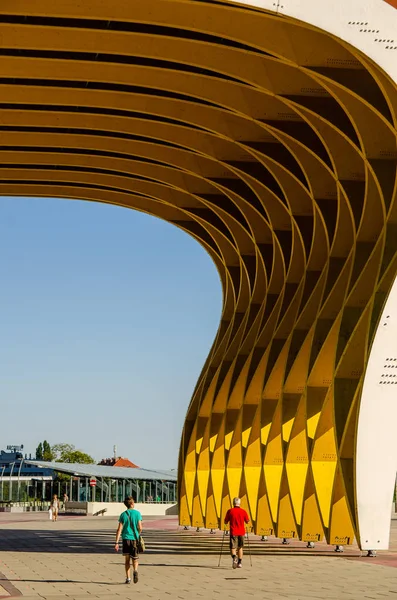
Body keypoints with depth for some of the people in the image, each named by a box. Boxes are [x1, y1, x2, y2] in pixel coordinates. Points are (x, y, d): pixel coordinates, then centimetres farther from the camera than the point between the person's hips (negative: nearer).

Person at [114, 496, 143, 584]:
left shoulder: (123, 515, 2)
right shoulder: (137, 513, -2)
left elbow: (119, 529, -4)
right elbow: (140, 528, -5)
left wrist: (116, 542, -4)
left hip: (126, 538, 1)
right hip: (135, 538, -1)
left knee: (127, 559, 11)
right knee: (135, 559, 7)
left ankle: (128, 578, 9)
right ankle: (135, 570, -23)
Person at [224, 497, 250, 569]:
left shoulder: (230, 511, -5)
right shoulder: (243, 511, -1)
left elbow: (225, 522, 0)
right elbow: (247, 521, 6)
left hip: (233, 532, -2)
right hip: (241, 532, 2)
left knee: (233, 547, -1)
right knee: (240, 547, 18)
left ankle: (234, 557, -30)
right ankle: (240, 562, 17)